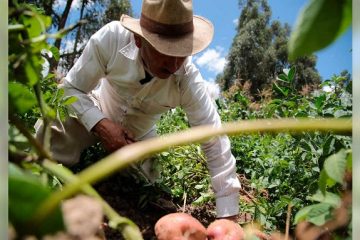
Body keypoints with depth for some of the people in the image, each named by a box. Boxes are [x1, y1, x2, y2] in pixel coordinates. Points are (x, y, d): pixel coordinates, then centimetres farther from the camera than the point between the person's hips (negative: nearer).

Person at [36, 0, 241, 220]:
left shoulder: (189, 81, -34)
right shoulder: (112, 38, -35)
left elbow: (216, 143, -32)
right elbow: (72, 87, -21)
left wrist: (228, 215, -32)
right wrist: (100, 125, -40)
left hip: (139, 131, 2)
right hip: (97, 110, -1)